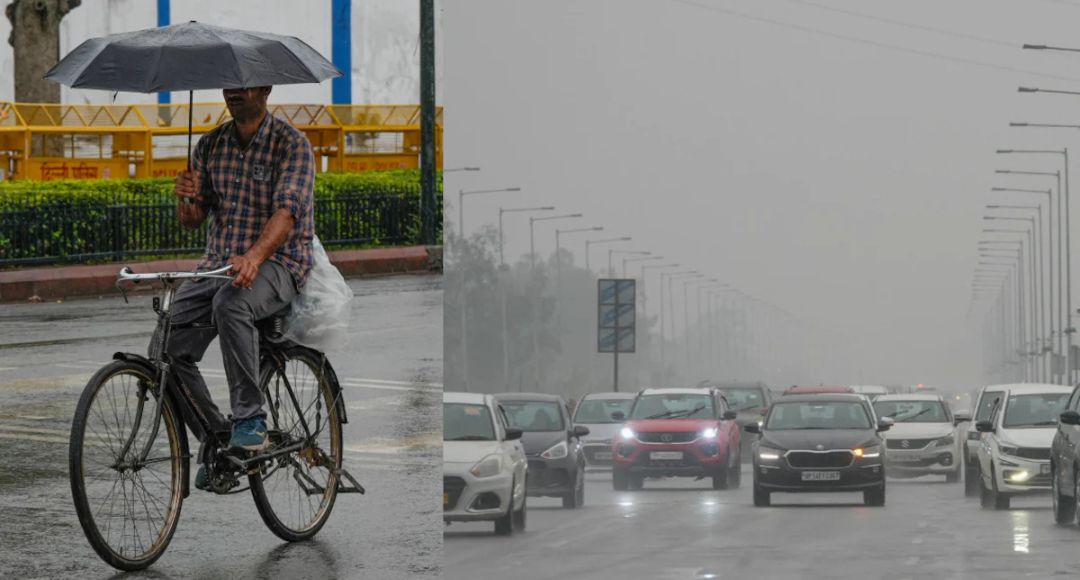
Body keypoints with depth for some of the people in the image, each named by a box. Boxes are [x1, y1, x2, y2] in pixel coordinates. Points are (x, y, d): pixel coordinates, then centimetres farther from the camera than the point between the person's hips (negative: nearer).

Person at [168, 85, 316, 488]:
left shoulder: (291, 144, -7)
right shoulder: (211, 145, 10)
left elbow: (286, 211, -22)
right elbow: (191, 220, 12)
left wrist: (254, 256, -41)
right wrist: (187, 199, -14)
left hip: (278, 262, -6)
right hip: (217, 262, 6)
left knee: (230, 302, -39)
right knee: (171, 346, -15)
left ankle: (250, 417, -29)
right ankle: (215, 434, 5)